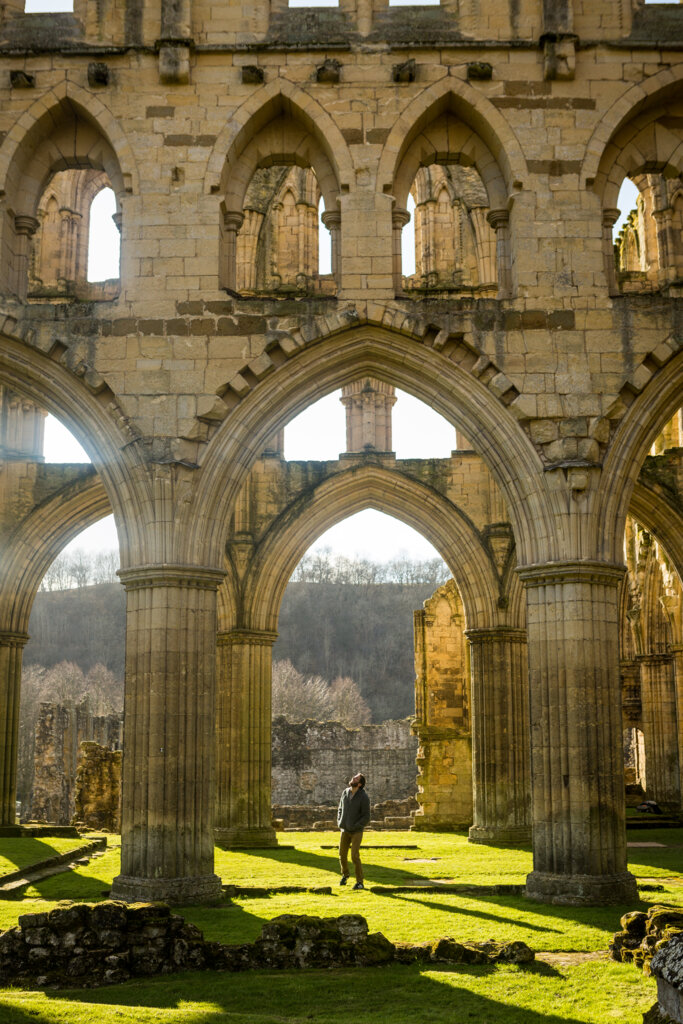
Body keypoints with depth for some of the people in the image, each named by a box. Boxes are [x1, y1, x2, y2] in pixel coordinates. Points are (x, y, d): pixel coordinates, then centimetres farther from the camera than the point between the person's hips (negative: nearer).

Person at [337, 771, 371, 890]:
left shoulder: (364, 797, -17)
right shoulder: (345, 792, 0)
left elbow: (366, 817, -14)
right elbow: (341, 808, 16)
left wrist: (354, 826, -19)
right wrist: (339, 821, 1)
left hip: (357, 831, -5)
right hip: (344, 830, 5)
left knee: (355, 856, -13)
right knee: (342, 855, 13)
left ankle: (360, 882, -1)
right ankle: (345, 874, 40)